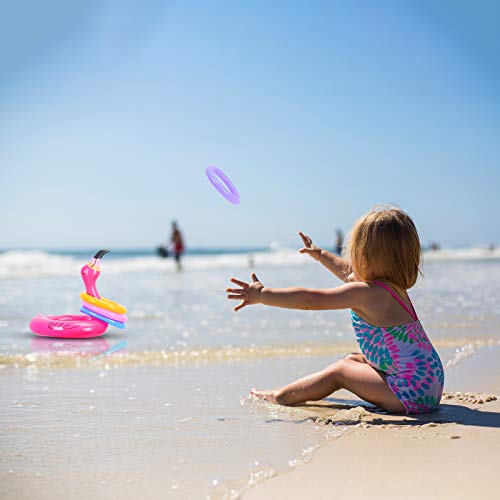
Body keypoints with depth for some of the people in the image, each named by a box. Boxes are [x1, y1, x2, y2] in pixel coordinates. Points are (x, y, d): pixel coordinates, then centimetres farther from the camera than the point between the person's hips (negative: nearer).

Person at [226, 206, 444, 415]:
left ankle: (281, 397, 13)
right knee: (352, 360, 19)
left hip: (412, 391, -10)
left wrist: (262, 295, -15)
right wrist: (320, 254, 43)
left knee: (340, 371, 0)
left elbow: (310, 300, -20)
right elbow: (348, 272, 30)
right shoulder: (393, 286, 11)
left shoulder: (365, 293, -18)